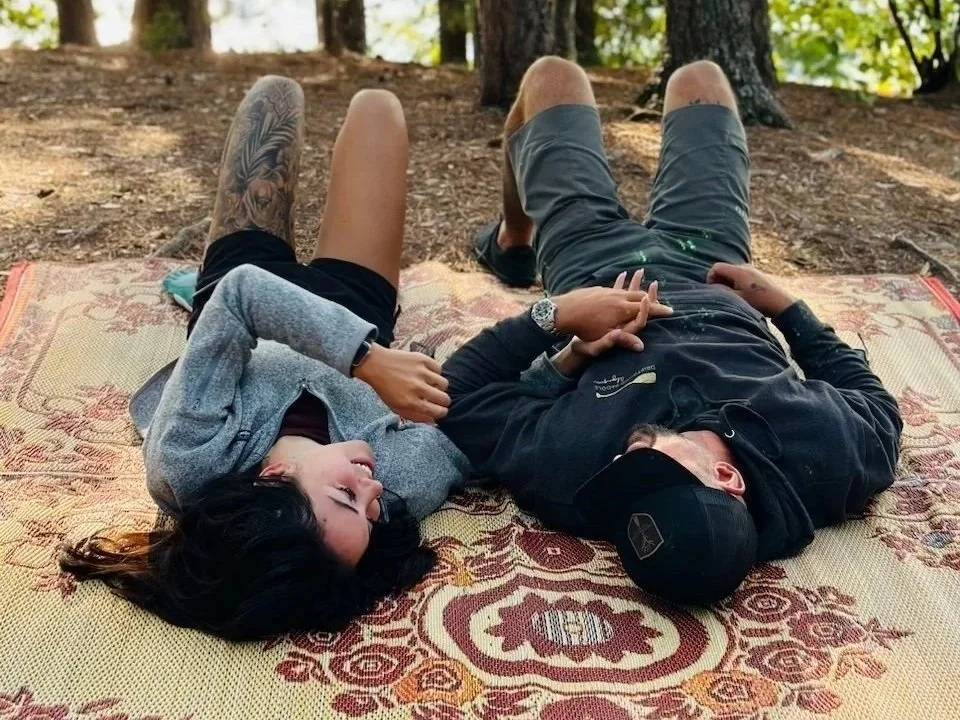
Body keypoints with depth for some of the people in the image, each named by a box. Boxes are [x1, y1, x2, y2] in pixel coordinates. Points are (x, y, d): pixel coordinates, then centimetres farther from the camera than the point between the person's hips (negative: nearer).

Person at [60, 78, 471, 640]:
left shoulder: (186, 460, -46)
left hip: (257, 312, 0)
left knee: (278, 93, 13)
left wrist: (368, 357, -49)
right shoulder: (402, 491, -43)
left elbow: (241, 291, -46)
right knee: (374, 105, 9)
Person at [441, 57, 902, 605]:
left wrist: (553, 315, -34)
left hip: (593, 274, -2)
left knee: (553, 77, 16)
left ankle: (514, 244, 48)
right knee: (697, 79, 21)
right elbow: (874, 404, -14)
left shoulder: (565, 471, -43)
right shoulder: (829, 462, -38)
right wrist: (784, 303, -12)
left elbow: (456, 393, -27)